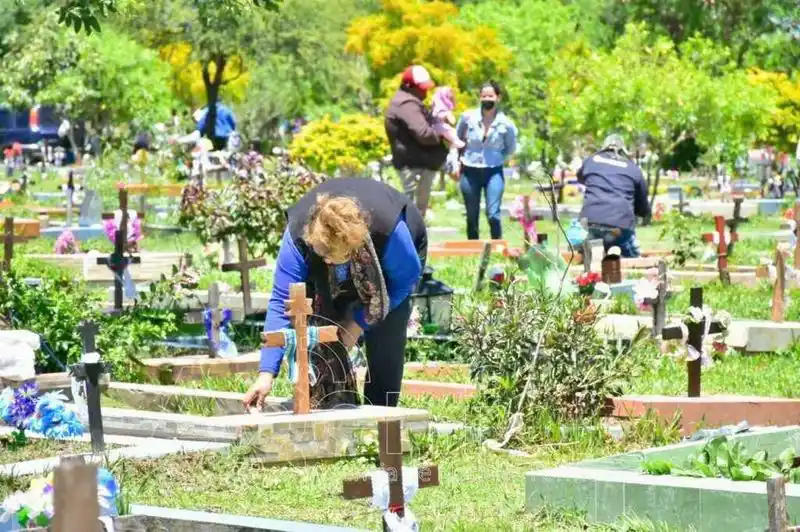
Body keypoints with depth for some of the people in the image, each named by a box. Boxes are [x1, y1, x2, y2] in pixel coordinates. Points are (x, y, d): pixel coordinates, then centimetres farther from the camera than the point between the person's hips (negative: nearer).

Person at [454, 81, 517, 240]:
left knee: (493, 214, -13)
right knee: (472, 217, 9)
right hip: (470, 172, 2)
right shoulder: (468, 117, -5)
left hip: (493, 172, -2)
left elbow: (511, 149, 10)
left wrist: (496, 159, 2)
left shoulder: (506, 124, -7)